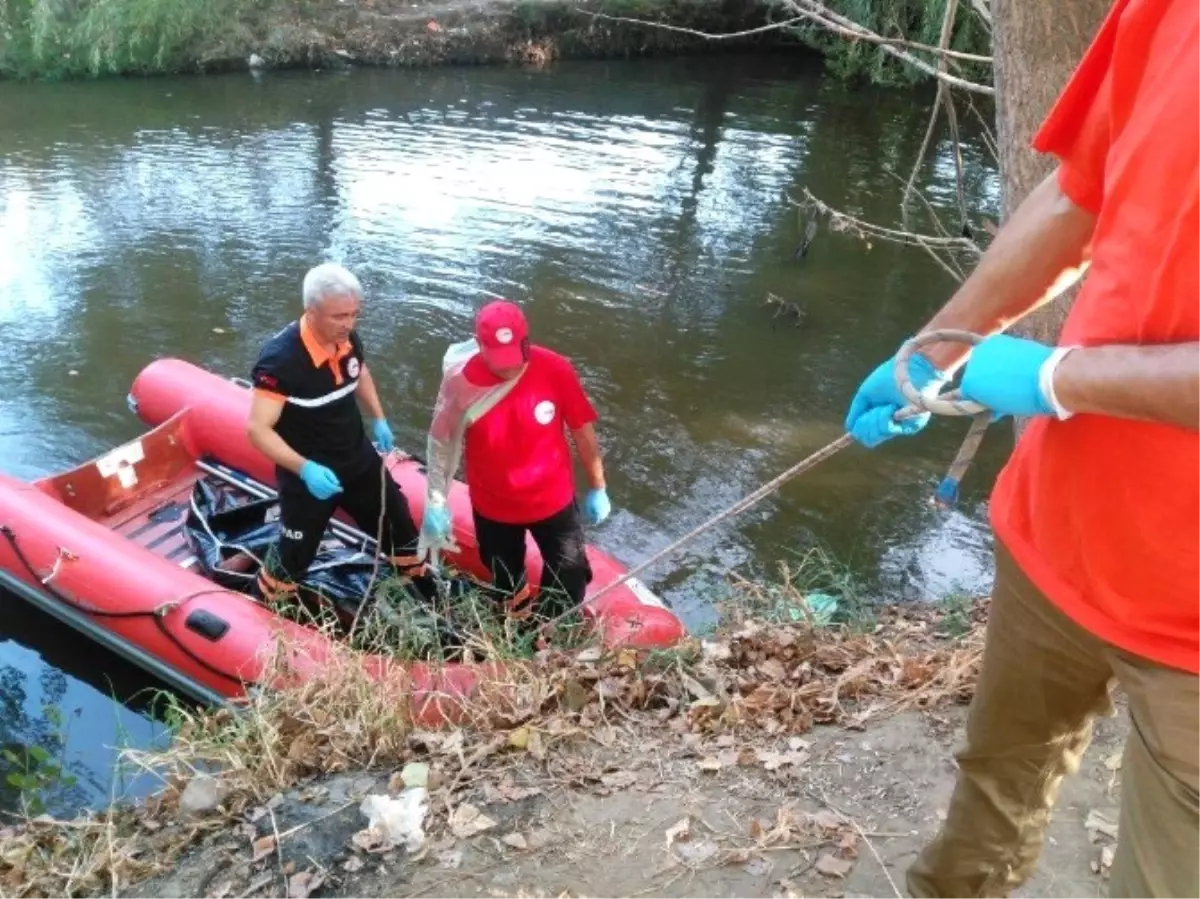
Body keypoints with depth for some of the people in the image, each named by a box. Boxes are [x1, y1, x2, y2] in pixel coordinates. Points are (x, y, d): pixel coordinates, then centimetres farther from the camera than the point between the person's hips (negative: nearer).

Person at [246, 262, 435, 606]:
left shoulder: (348, 340, -10)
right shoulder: (280, 358, -30)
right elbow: (258, 429, -27)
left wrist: (378, 420, 7)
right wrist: (304, 469, -37)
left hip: (359, 460, 6)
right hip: (307, 474, -6)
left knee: (400, 526, 19)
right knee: (294, 558, 9)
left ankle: (433, 599, 42)